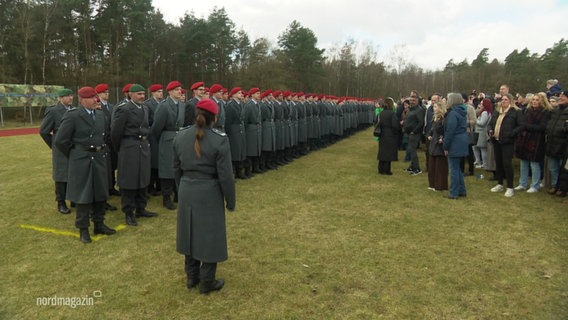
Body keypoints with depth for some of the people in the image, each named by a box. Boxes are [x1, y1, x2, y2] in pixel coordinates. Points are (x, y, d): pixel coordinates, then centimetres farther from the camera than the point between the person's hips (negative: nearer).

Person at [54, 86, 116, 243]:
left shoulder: (101, 116, 8)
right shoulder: (72, 116, -11)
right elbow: (60, 140, -10)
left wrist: (102, 152, 14)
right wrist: (74, 155, -1)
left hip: (99, 159, 6)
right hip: (82, 160, -6)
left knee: (100, 193, 12)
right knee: (83, 194, 3)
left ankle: (99, 224, 25)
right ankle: (83, 229, 15)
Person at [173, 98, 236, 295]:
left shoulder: (180, 136, 0)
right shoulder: (219, 139, -16)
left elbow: (177, 168, 9)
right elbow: (225, 175, -14)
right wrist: (230, 201, -2)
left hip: (187, 192, 5)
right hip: (209, 193, -5)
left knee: (191, 232, 18)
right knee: (209, 235, 8)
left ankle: (191, 276, 32)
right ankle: (207, 282, 19)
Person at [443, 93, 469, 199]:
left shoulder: (453, 113, -16)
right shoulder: (462, 112, 13)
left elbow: (450, 132, -20)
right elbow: (463, 128, 16)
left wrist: (446, 146, -15)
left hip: (455, 144, -9)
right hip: (462, 143, 9)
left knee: (454, 169, -3)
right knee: (458, 168, 18)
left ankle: (454, 193, 4)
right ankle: (462, 190, 24)